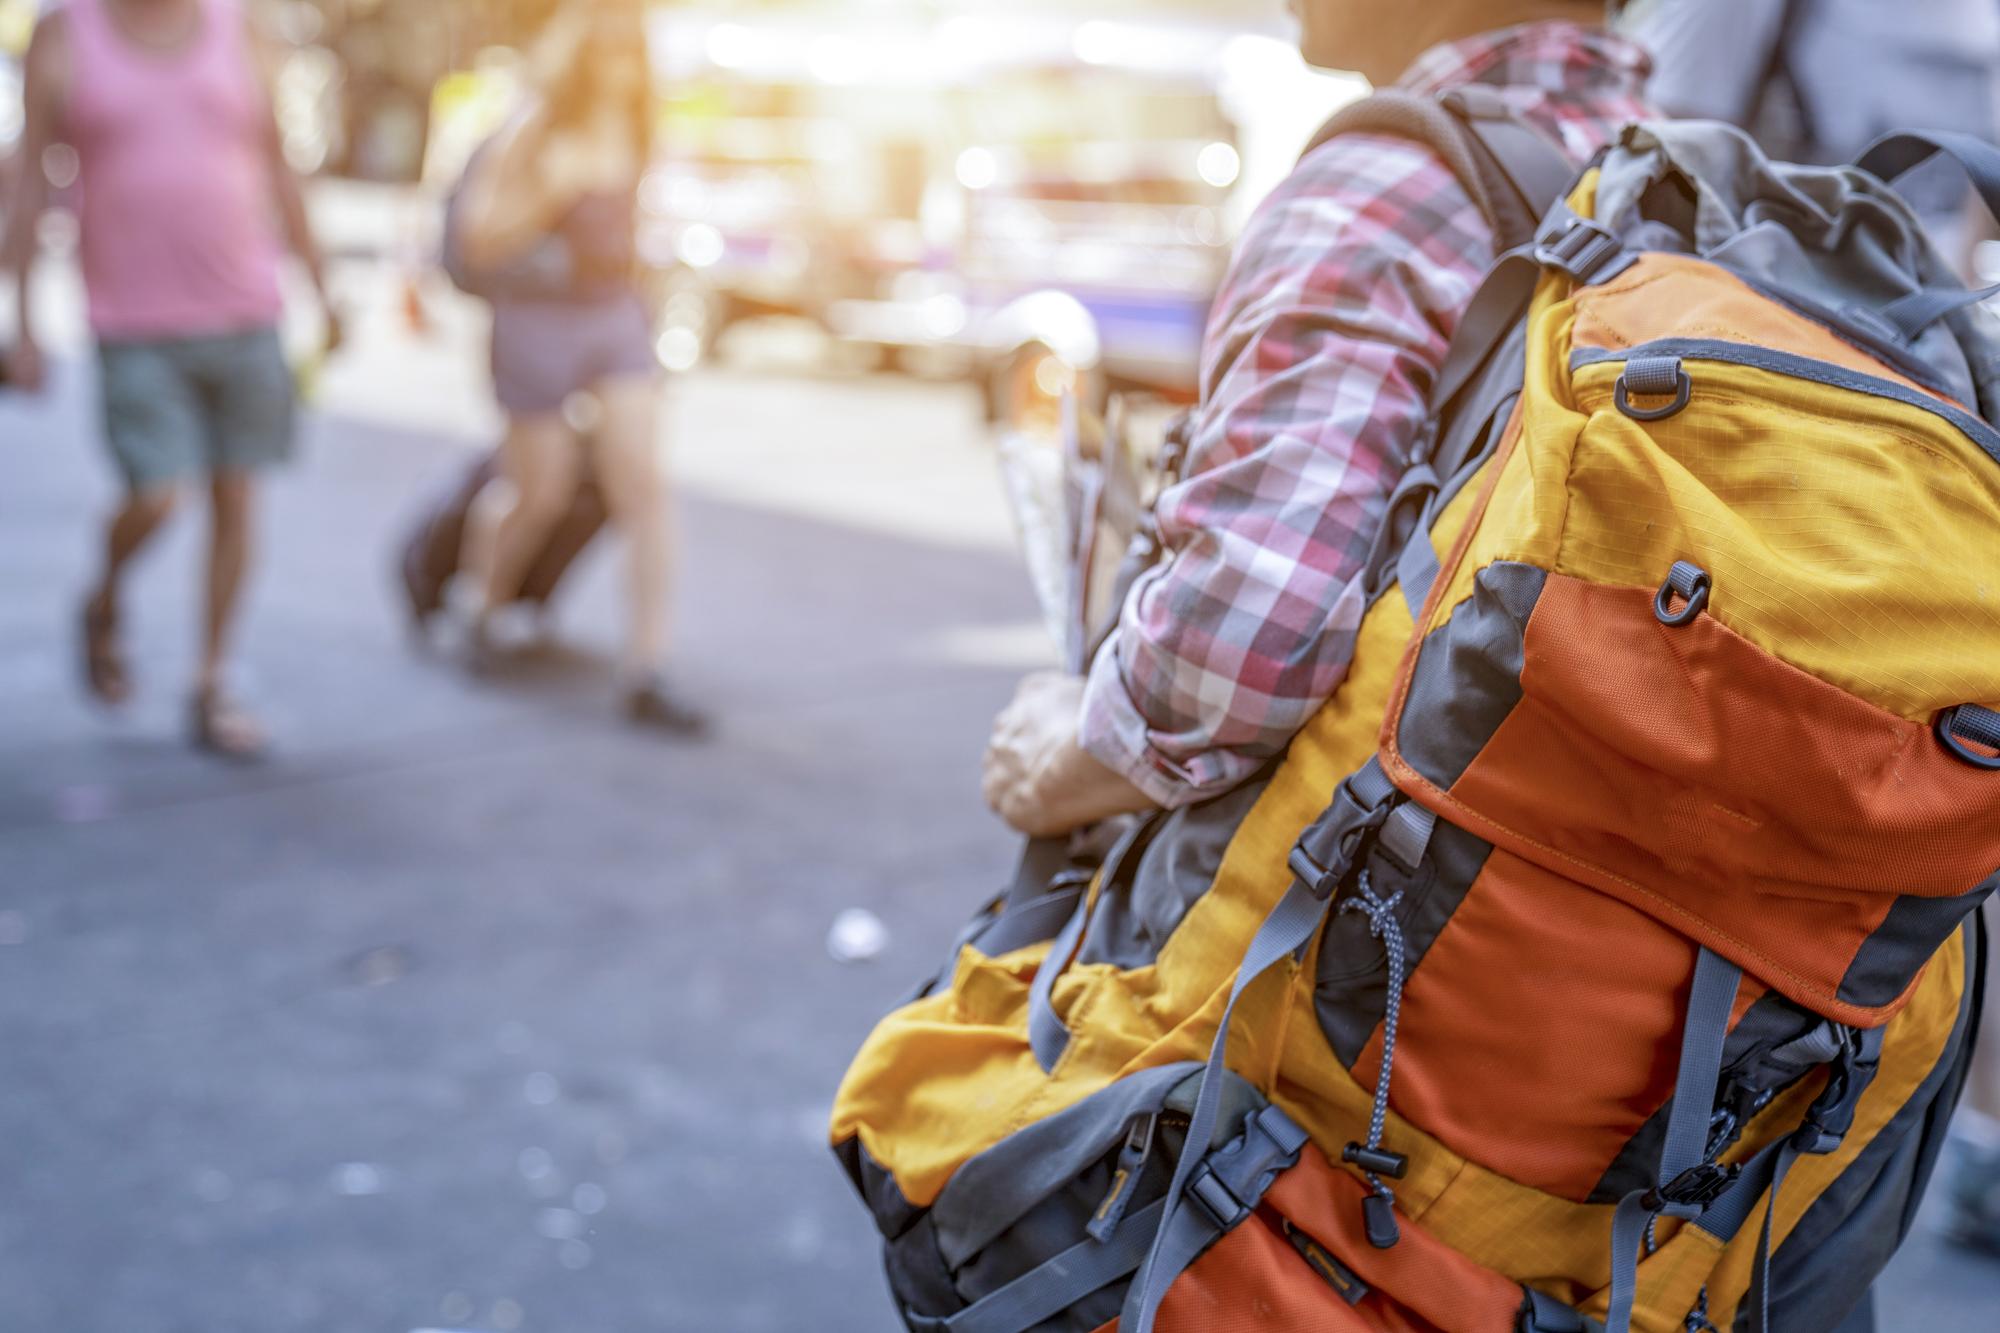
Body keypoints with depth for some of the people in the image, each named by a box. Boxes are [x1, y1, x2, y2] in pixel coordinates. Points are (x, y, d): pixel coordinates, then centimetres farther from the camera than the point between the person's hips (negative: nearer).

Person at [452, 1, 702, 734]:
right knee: (539, 493, 7)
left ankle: (646, 677, -8)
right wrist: (552, 191, -27)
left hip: (616, 316, 5)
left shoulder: (629, 129, 4)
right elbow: (479, 241, -16)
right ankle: (479, 605, 40)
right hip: (539, 323, -5)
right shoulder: (530, 134, -13)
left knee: (642, 488, -8)